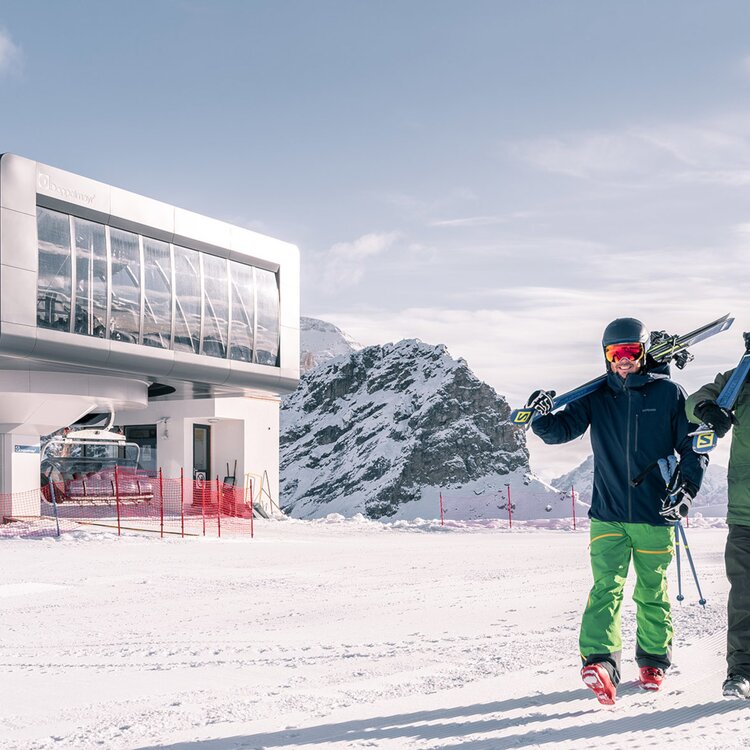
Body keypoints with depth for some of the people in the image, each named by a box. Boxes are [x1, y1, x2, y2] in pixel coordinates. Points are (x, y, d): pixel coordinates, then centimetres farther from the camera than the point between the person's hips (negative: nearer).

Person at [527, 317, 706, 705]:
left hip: (655, 516, 0)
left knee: (652, 592, 11)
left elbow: (693, 448, 5)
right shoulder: (597, 397, 6)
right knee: (606, 586, -13)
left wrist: (686, 490, -8)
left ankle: (654, 661, 27)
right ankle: (599, 660, -23)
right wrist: (544, 417, -23)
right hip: (608, 514, 0)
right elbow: (563, 429, -1)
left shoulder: (668, 393, 1)